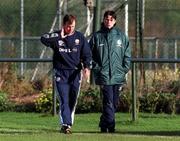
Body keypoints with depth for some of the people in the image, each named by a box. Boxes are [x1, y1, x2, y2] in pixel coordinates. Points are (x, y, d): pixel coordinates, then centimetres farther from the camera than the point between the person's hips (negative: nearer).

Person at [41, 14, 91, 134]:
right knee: (64, 100, -10)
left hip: (75, 73, 2)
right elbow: (44, 39, -17)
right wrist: (59, 36, -18)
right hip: (61, 73, -2)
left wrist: (87, 67, -10)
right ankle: (66, 124, -15)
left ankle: (68, 123, 16)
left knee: (73, 100, 6)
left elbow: (87, 54, 5)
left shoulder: (80, 37, 6)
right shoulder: (56, 37, 1)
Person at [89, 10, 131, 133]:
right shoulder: (97, 36, 4)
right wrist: (96, 68, -3)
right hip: (104, 75, -3)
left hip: (118, 76, 3)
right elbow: (90, 54, 8)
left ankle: (104, 124, 20)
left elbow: (127, 55, 11)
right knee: (108, 102, -13)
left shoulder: (122, 36, 8)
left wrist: (125, 69, 1)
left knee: (114, 103, 7)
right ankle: (110, 126, -15)